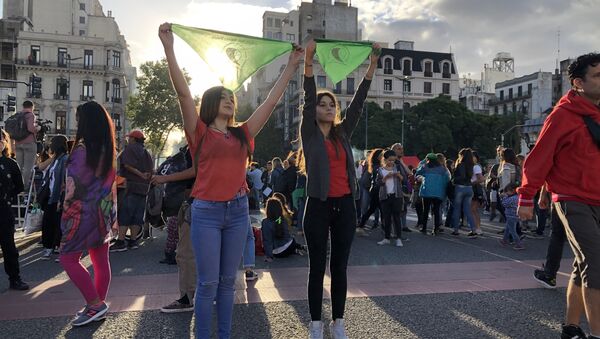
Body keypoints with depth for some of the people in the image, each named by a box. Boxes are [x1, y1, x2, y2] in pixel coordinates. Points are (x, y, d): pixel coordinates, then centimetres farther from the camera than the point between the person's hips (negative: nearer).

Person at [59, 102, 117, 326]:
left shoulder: (82, 148, -15)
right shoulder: (108, 150, 8)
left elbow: (73, 184, -15)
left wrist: (66, 209, 1)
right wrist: (112, 215, 16)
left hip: (84, 212, -8)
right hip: (103, 212, 8)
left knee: (68, 258, 2)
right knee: (100, 260, 10)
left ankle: (95, 304, -1)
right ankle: (98, 305, 19)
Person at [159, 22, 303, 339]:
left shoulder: (242, 133, 10)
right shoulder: (200, 132, 0)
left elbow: (272, 99, 12)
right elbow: (183, 92, -10)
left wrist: (292, 65, 14)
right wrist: (168, 47, -15)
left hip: (238, 210, 4)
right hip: (207, 211, -4)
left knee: (228, 281, 14)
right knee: (208, 283, 2)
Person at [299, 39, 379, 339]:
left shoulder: (343, 133, 12)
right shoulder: (309, 134, 1)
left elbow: (358, 103, 9)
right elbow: (307, 99, -9)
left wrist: (372, 65, 6)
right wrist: (308, 62, -17)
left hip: (345, 206, 4)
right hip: (319, 206, -4)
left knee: (340, 266, 11)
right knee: (317, 267, 5)